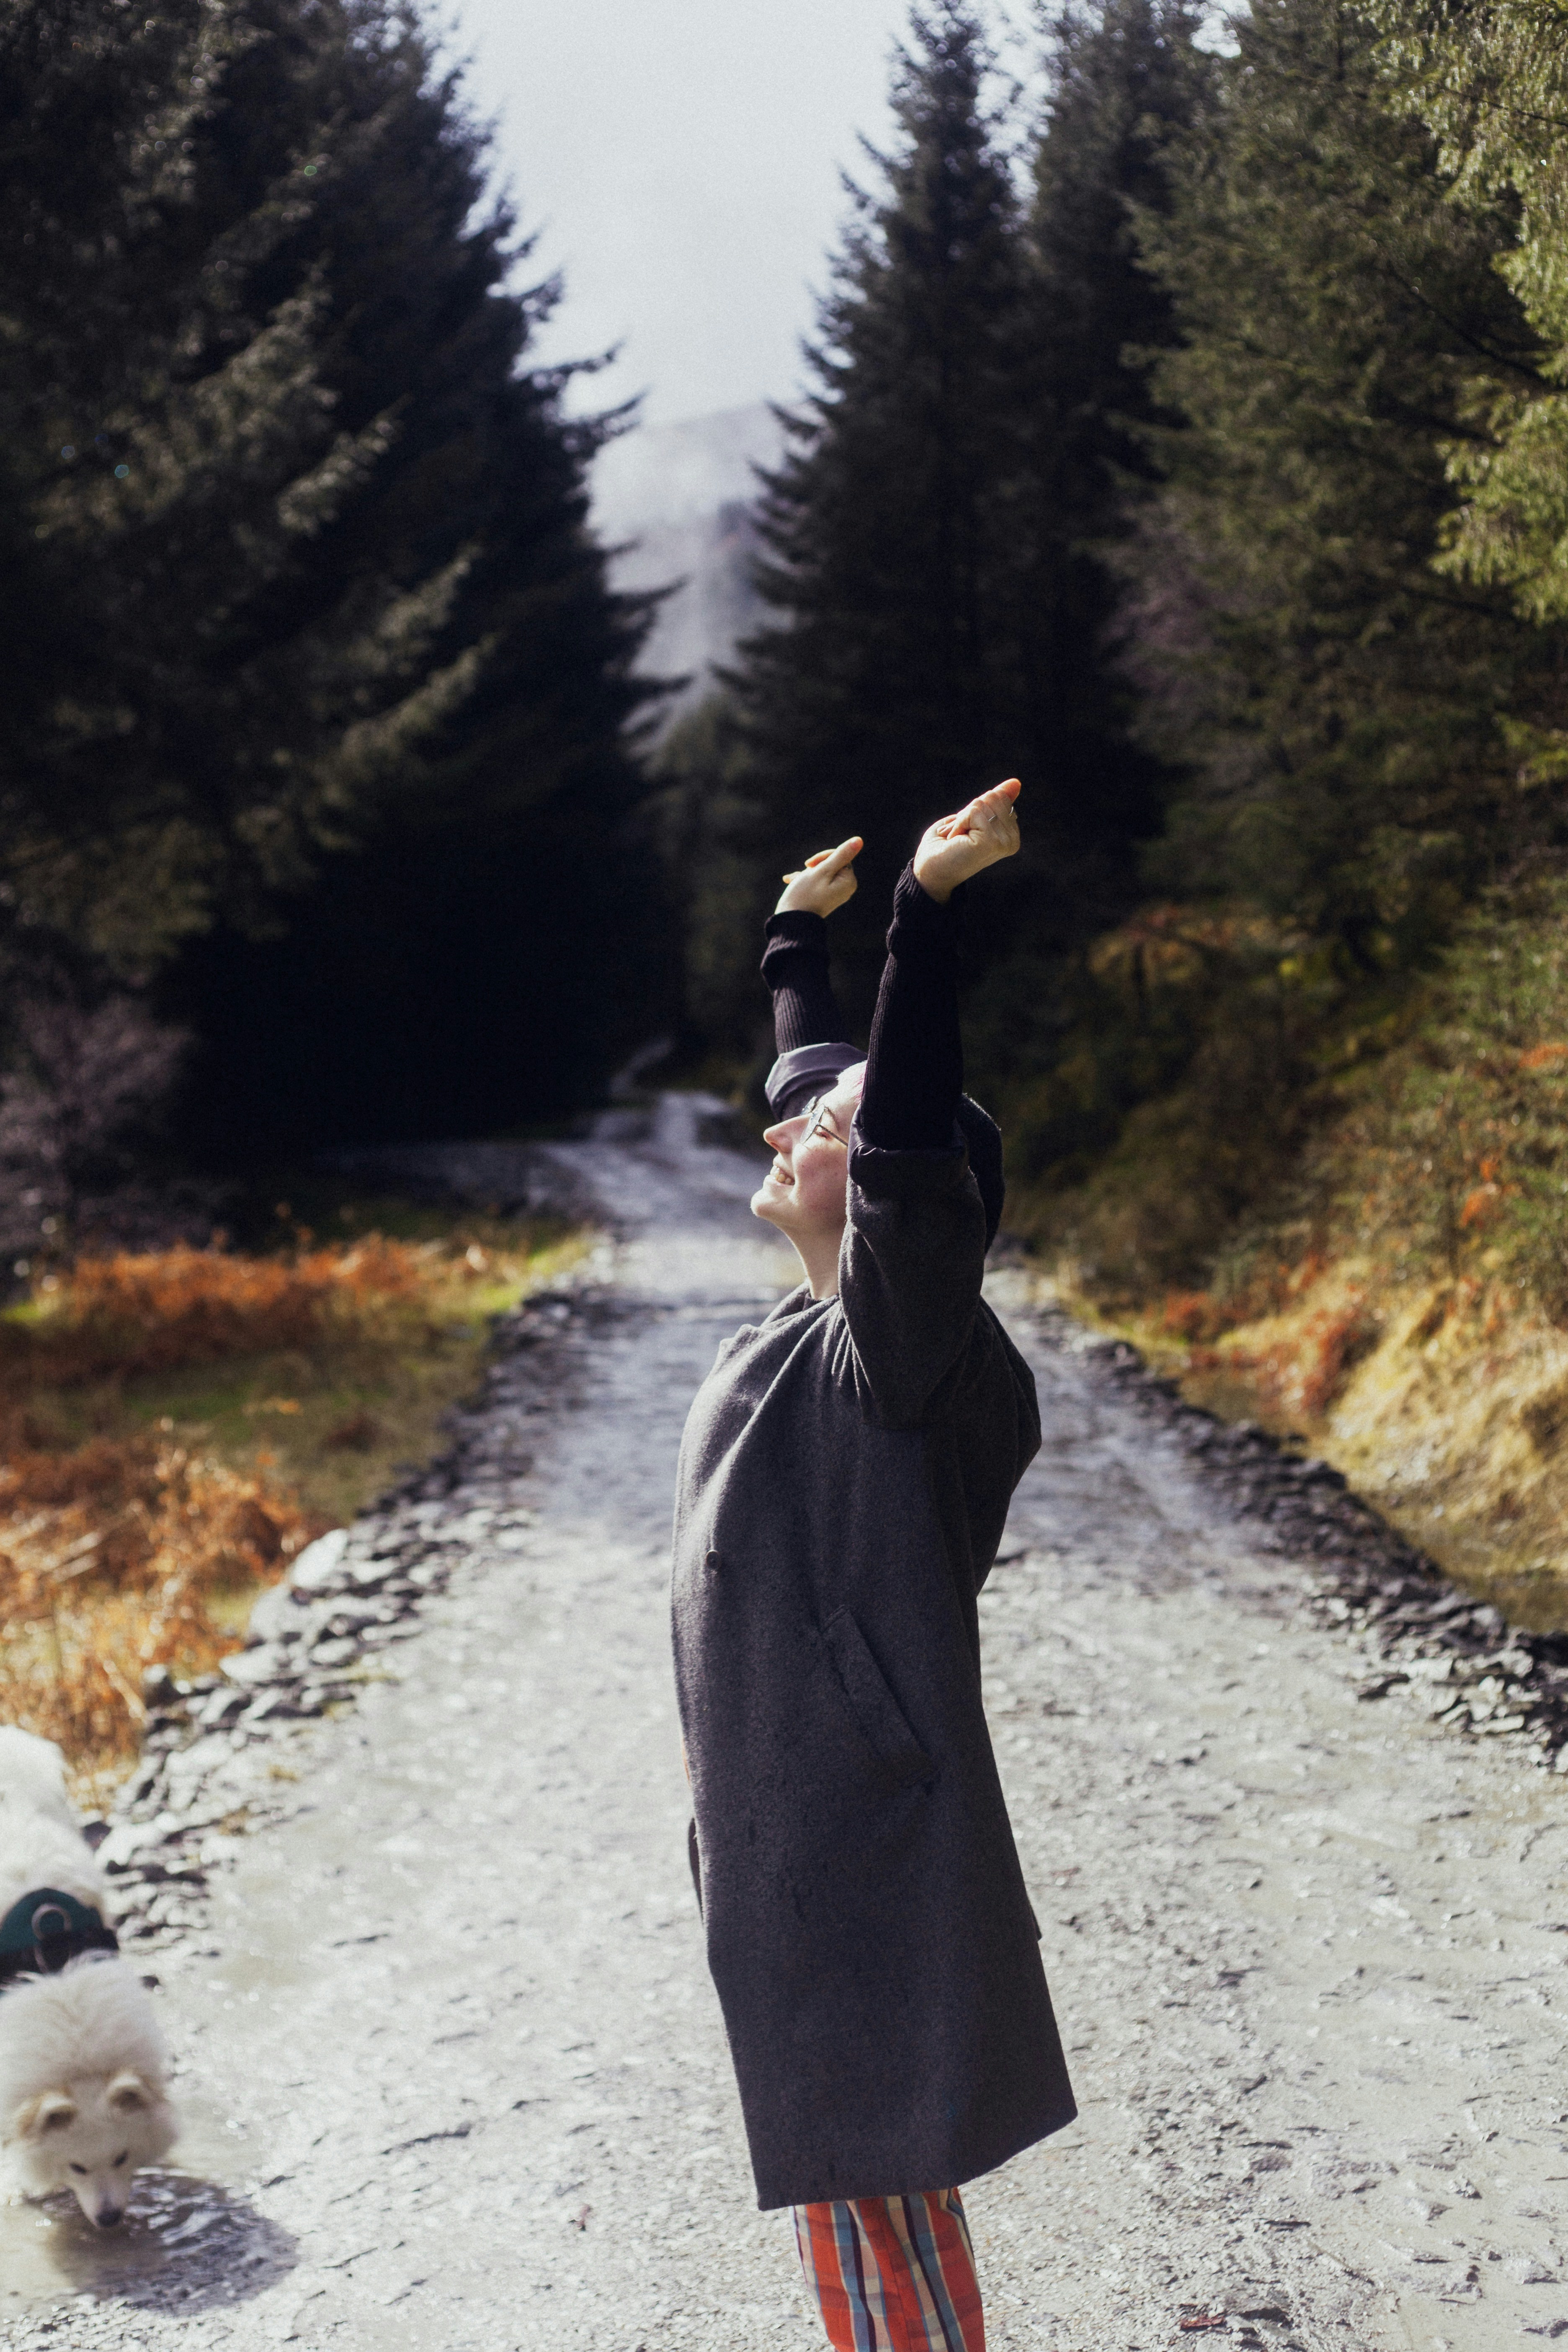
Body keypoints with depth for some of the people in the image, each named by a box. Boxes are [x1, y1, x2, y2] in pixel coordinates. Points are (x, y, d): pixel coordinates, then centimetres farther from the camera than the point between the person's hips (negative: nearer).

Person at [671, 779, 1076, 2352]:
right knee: (853, 2168, 21)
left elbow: (910, 1145, -38)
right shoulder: (815, 1330, 6)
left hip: (854, 1840, -9)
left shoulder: (899, 1342, -19)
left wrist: (927, 907, -40)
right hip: (784, 1820, 9)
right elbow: (835, 1083, 21)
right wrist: (801, 936, 30)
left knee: (866, 2186, 1)